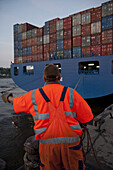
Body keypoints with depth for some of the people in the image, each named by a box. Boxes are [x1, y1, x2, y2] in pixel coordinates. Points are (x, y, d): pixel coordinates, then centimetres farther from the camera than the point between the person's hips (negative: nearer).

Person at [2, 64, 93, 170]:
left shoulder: (34, 95, -1)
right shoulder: (71, 93, -4)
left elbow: (18, 102, 20)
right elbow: (87, 117, 1)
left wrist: (8, 98, 42)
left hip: (47, 144, 1)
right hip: (70, 143, 0)